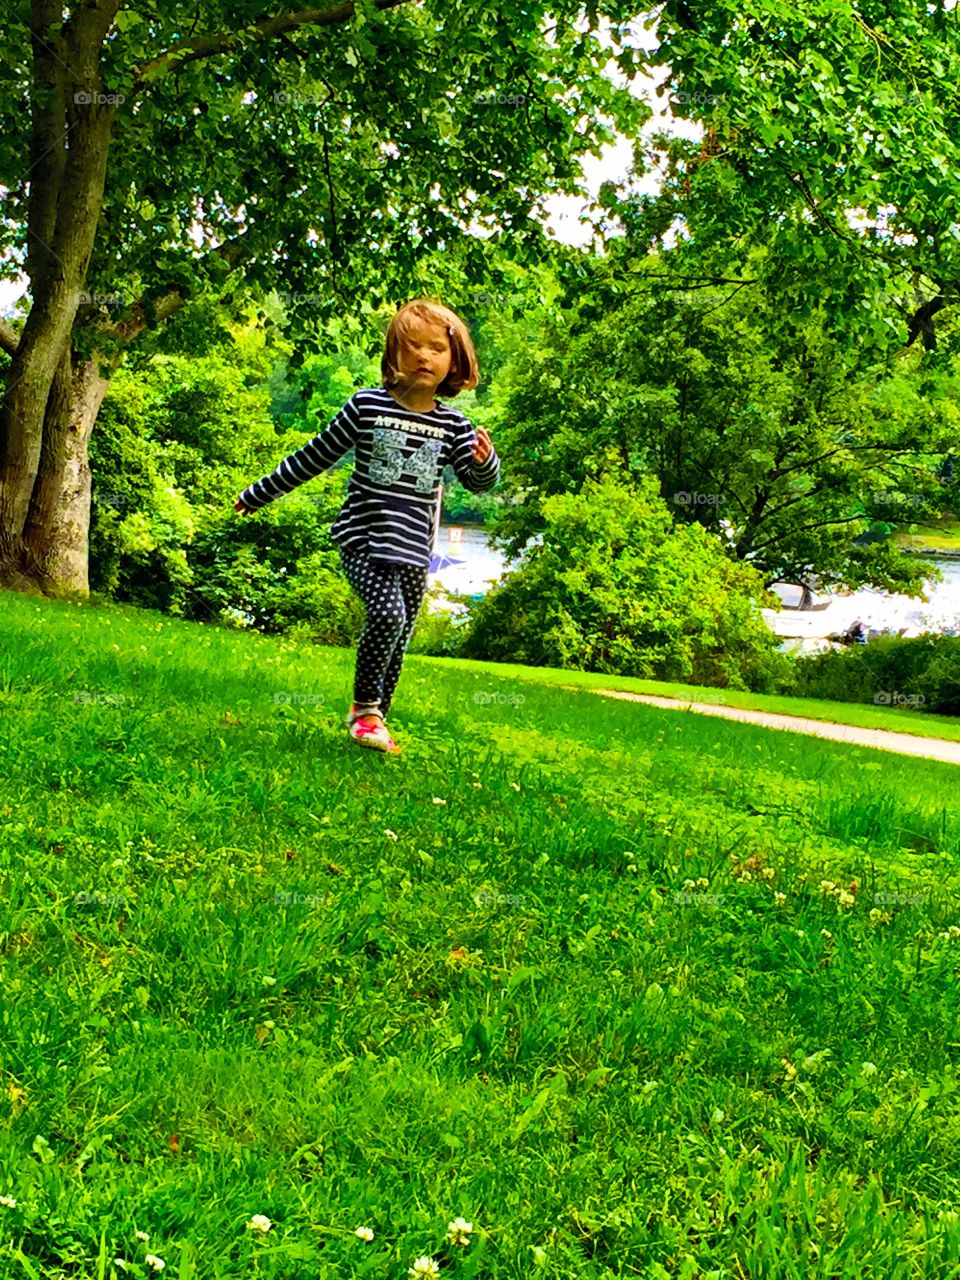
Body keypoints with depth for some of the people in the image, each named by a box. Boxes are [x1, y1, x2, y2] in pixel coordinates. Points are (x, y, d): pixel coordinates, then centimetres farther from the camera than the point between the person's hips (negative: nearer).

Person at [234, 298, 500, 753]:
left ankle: (373, 720, 26)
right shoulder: (366, 406, -2)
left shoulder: (454, 425, 4)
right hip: (363, 539, -3)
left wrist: (484, 461, -24)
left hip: (414, 550, 3)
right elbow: (315, 456, 7)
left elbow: (478, 481, 1)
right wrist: (259, 494, 13)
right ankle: (365, 706, -3)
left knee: (399, 641, 7)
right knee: (388, 614, -23)